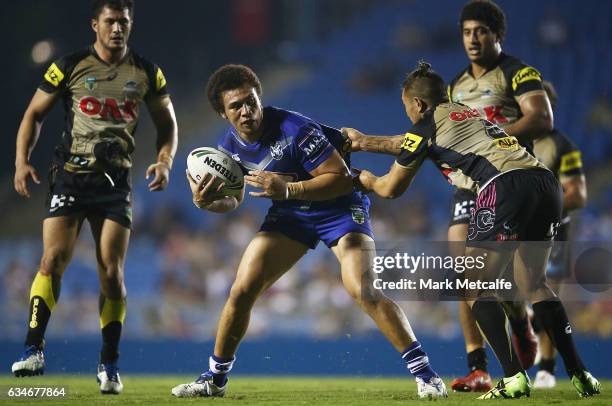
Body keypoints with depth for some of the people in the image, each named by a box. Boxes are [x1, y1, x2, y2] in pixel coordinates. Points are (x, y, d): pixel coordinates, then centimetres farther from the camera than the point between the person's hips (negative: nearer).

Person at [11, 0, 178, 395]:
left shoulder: (147, 73, 6)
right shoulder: (70, 66, 0)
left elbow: (167, 124, 16)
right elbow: (34, 114, 6)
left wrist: (165, 161, -3)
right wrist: (22, 160, -7)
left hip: (116, 181, 1)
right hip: (70, 176, -1)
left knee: (112, 273, -3)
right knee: (53, 259, -16)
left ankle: (110, 365, 8)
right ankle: (34, 350, -12)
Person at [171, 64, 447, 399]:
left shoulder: (294, 129, -28)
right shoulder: (229, 146, -8)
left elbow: (341, 179, -26)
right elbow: (232, 199, 9)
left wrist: (288, 190, -38)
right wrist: (206, 202, -15)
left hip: (339, 208, -6)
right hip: (289, 214, 6)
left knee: (362, 290, -26)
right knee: (241, 291, -3)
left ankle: (424, 373, -18)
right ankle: (215, 379, 16)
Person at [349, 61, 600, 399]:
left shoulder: (428, 124, 9)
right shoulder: (467, 113, 31)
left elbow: (392, 188, 20)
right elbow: (410, 143, 49)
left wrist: (368, 180, 41)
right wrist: (365, 142, 59)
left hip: (507, 188, -8)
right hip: (546, 182, 8)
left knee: (474, 287, 3)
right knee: (533, 284, 18)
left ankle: (514, 377, -7)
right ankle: (578, 374, 9)